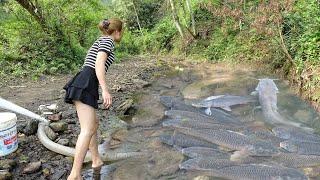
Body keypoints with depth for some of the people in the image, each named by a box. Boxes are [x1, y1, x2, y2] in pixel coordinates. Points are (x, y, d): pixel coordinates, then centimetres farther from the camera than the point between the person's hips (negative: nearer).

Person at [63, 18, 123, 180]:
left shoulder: (99, 42, 30)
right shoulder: (107, 40, 1)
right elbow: (99, 63, -15)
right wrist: (105, 90, -22)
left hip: (81, 85, 10)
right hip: (85, 85, -10)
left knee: (94, 123, 21)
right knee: (88, 130, -16)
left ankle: (97, 160, 31)